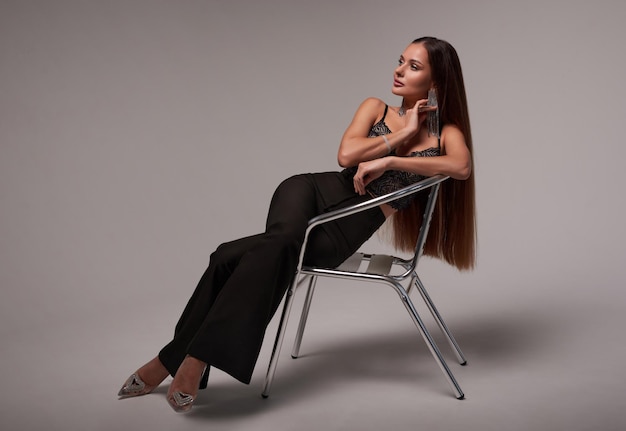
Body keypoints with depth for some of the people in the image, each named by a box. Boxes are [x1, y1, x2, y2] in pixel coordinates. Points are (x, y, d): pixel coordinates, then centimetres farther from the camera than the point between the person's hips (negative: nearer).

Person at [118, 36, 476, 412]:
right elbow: (346, 155, -3)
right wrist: (401, 134, -3)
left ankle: (174, 358, -20)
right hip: (317, 191, 1)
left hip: (350, 227, -1)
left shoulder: (446, 132, 9)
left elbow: (462, 167, -16)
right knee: (283, 239, -35)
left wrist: (388, 161, -17)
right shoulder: (375, 108, 15)